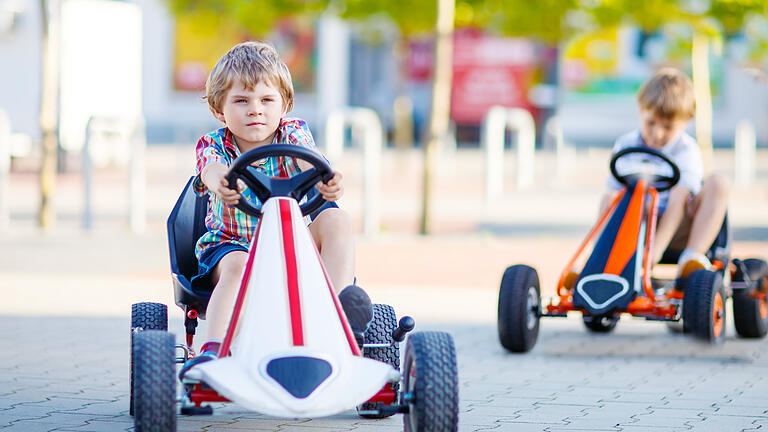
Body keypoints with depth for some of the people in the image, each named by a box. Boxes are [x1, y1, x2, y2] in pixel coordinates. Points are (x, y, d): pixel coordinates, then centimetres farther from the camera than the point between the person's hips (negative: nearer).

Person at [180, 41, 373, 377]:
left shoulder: (293, 133, -1)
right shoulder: (212, 145, -4)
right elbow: (212, 169, -30)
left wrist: (326, 178, -51)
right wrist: (221, 184, -57)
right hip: (231, 245, -2)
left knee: (336, 220, -23)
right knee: (237, 266, -37)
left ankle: (338, 308, -34)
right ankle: (211, 350, -50)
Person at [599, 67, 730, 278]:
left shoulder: (686, 150, -11)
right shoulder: (625, 145, 2)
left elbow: (677, 202, -24)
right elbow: (610, 196, -1)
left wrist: (656, 248, -38)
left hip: (677, 230, -2)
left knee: (718, 183, -25)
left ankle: (693, 257, -35)